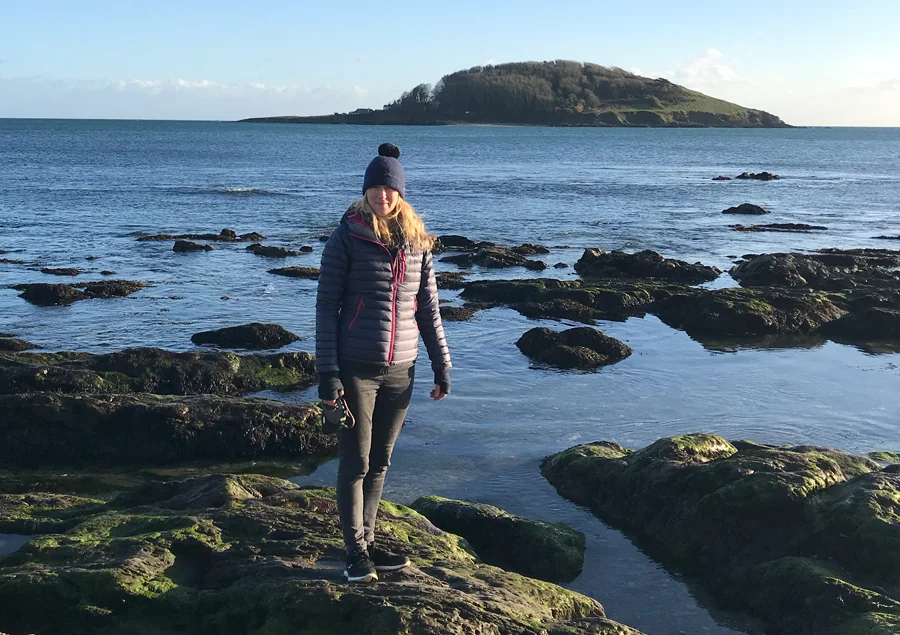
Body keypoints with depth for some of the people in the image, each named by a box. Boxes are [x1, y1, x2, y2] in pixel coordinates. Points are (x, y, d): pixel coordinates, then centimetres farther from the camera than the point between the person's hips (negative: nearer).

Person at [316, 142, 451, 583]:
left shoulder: (417, 242, 6)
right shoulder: (347, 237, -6)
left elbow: (427, 308, 12)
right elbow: (326, 305, -6)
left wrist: (441, 366, 10)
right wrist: (327, 372, -11)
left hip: (400, 370, 4)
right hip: (356, 369, -4)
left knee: (380, 462, 13)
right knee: (355, 462, 3)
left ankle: (367, 540, 25)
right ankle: (356, 552, 14)